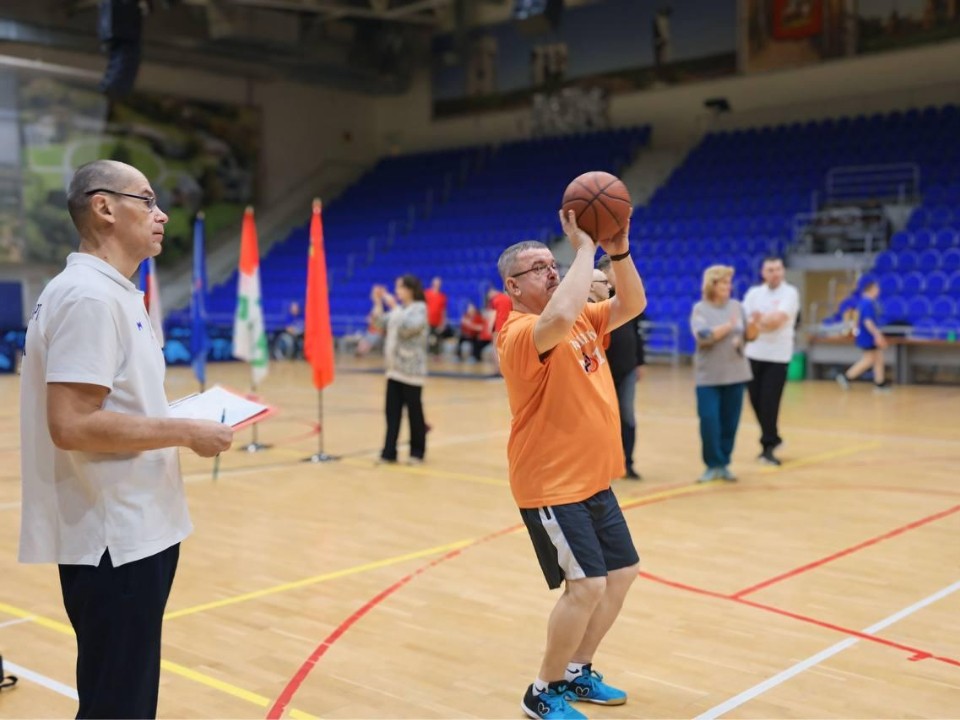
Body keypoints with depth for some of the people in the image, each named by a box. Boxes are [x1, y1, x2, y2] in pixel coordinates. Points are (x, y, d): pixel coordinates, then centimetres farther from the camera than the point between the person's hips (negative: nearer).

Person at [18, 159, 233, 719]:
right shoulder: (89, 296, -18)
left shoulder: (112, 293, 13)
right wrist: (185, 433, -18)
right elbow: (72, 425, -25)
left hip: (132, 531, 10)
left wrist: (179, 417, 9)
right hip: (114, 540, -10)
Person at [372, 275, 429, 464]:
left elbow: (408, 327, -26)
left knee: (414, 412, 1)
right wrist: (378, 302, 4)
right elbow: (381, 323, 15)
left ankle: (417, 452, 12)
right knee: (392, 412, 5)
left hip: (411, 371, -7)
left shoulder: (420, 309, -10)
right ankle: (389, 452, 8)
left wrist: (394, 306, -24)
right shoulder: (399, 308, 13)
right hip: (394, 369, 7)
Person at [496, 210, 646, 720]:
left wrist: (618, 250, -12)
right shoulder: (521, 333, -19)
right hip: (550, 486, -9)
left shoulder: (583, 318, 8)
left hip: (593, 480, 9)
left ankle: (576, 671, 31)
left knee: (622, 573, 15)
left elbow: (632, 304, 4)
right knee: (587, 585, -13)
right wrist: (585, 246, -30)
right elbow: (561, 319, -40)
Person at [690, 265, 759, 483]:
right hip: (709, 375, -3)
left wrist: (754, 324, -13)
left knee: (730, 422, 5)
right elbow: (703, 336, -17)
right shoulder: (700, 309, -3)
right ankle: (713, 465, 5)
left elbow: (749, 336, 7)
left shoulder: (737, 306, 6)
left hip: (736, 373, 3)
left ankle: (724, 464, 16)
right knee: (709, 420, -7)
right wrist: (728, 326, -16)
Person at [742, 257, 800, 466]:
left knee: (769, 402, -7)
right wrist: (767, 322, -14)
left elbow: (778, 319, -18)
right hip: (754, 354, 4)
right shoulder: (754, 293, 9)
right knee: (756, 400, 7)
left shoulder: (790, 293, -4)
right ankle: (773, 438, 28)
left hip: (777, 356, -4)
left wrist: (758, 320, -6)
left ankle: (768, 447, 4)